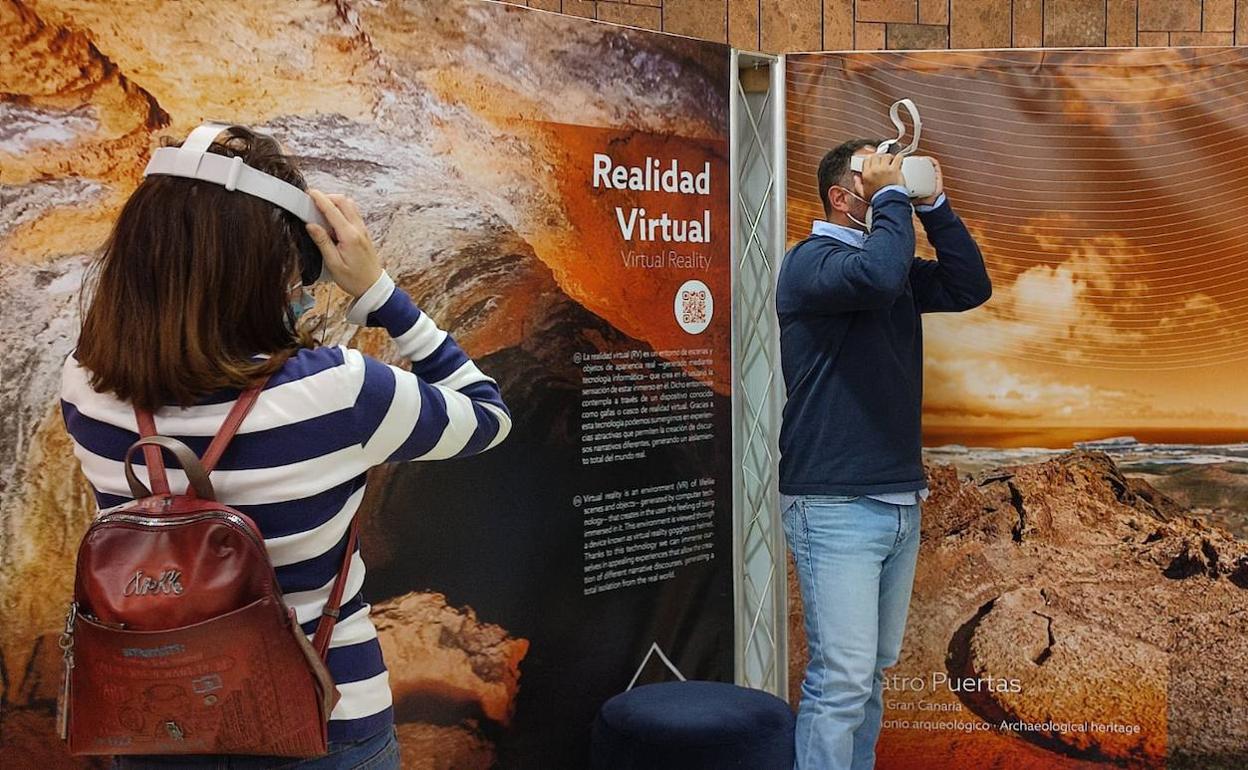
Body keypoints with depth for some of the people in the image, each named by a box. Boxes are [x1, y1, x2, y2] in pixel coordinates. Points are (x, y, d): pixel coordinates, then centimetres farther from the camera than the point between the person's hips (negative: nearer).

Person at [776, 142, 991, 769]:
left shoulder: (895, 265, 18)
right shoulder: (810, 260, -8)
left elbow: (970, 287, 11)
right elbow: (876, 277, -28)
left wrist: (932, 205, 5)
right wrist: (892, 198, -13)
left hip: (901, 500, 8)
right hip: (835, 505, -8)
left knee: (875, 668, 14)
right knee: (842, 677, -9)